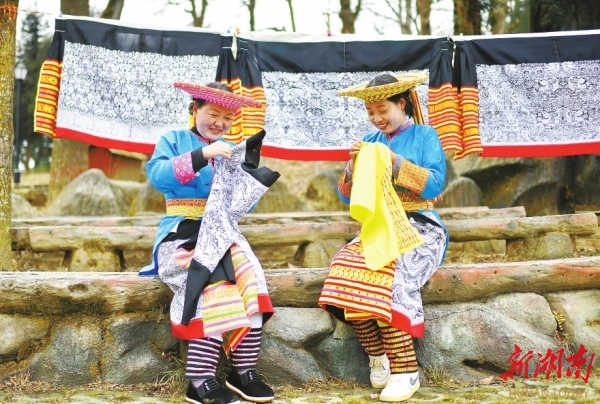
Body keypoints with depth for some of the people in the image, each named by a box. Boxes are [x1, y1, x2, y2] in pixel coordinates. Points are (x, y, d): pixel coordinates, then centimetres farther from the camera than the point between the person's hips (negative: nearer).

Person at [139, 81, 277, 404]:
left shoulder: (230, 150, 20)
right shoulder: (174, 140, 8)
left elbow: (241, 203, 13)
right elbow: (157, 174, -14)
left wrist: (250, 170, -5)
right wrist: (201, 155, -23)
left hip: (221, 234, 4)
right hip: (182, 235, -4)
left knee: (249, 278, -27)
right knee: (215, 286, -32)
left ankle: (244, 371, -22)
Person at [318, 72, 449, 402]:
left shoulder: (425, 135, 3)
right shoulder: (370, 141, 16)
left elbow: (434, 185, -10)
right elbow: (347, 196, 13)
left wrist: (397, 163, -17)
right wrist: (354, 165, -6)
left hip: (418, 228, -4)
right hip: (378, 229, 5)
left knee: (391, 281, -33)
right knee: (344, 272, -26)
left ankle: (405, 370, -25)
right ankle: (379, 356, -13)